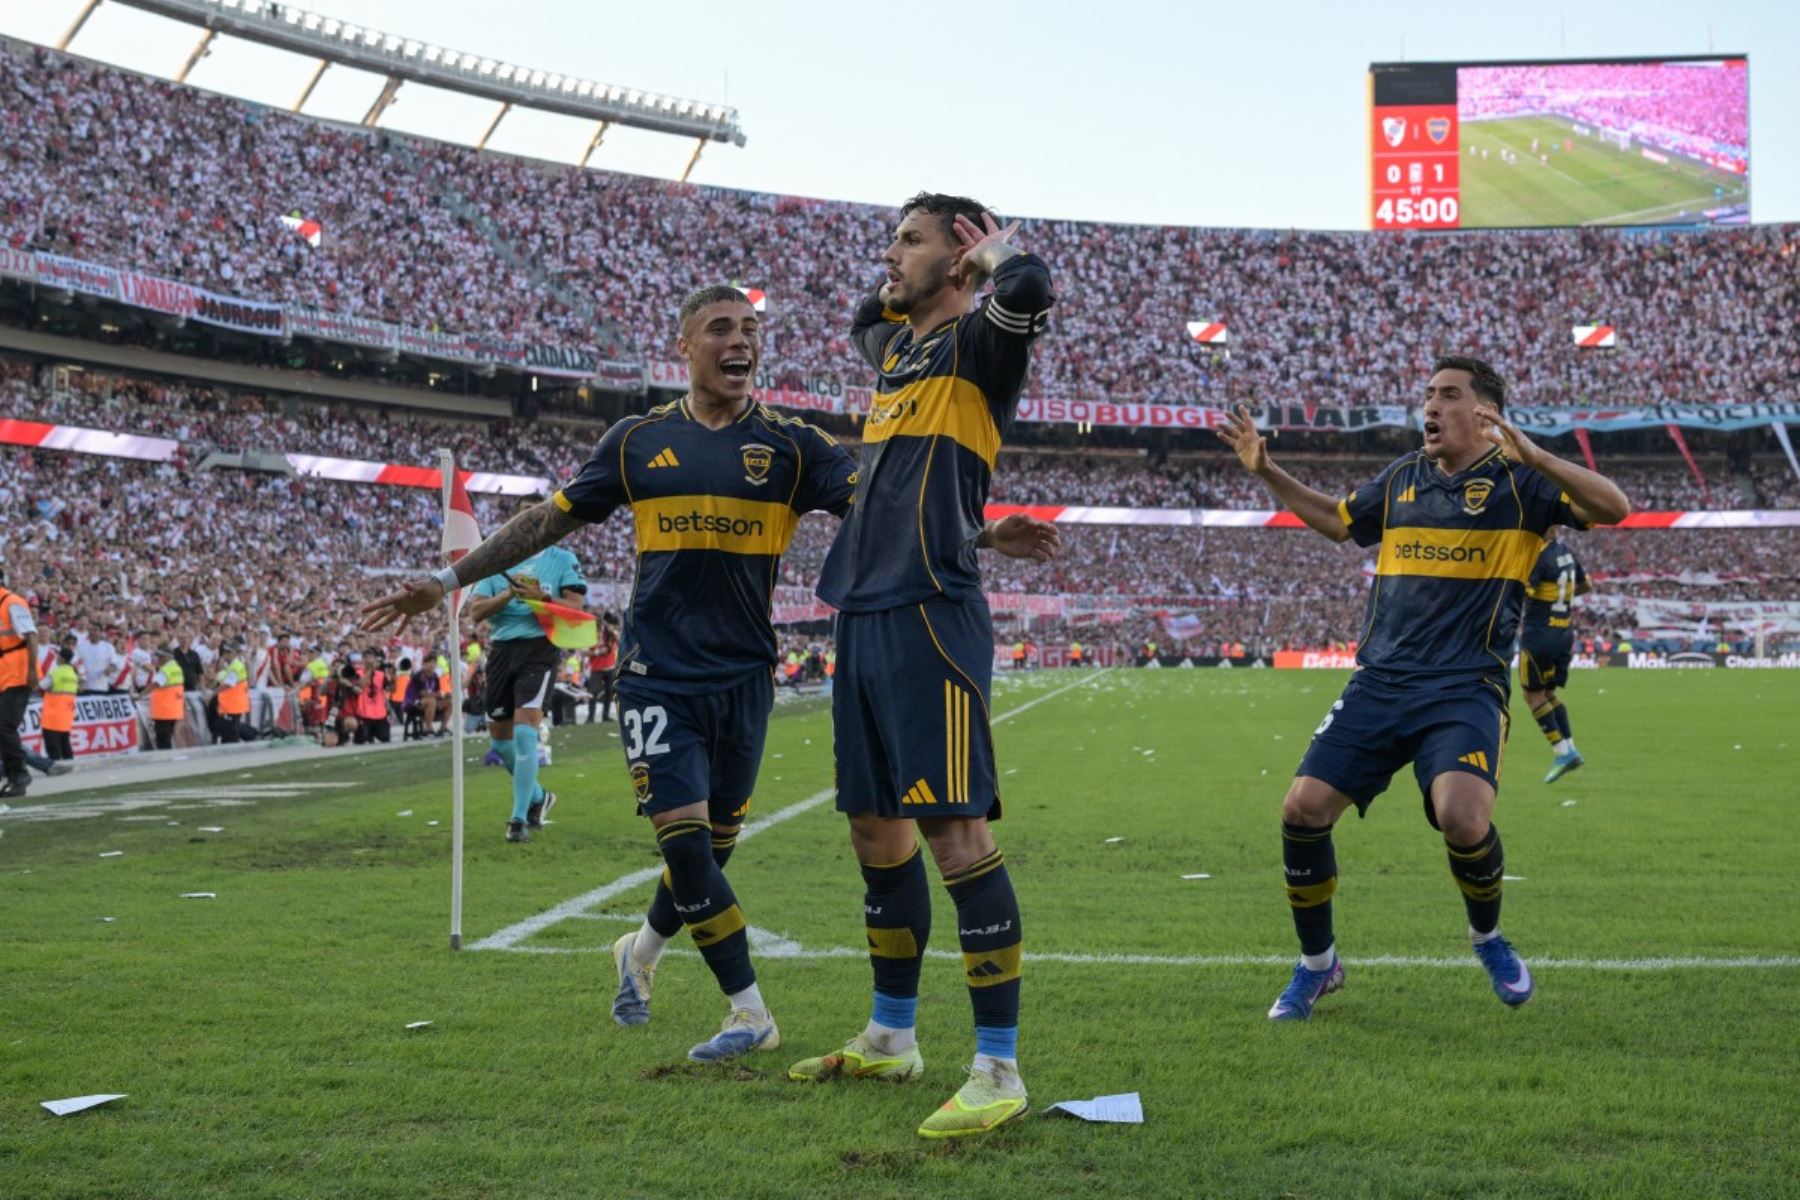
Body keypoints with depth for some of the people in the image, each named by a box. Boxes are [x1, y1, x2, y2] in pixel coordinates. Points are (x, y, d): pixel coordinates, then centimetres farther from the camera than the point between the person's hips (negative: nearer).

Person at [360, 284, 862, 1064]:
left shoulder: (790, 446, 2)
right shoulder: (639, 440, 5)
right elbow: (551, 519, 12)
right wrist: (449, 580, 13)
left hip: (743, 677, 1)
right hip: (656, 673, -1)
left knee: (712, 848, 9)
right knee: (686, 840, -10)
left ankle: (642, 952, 38)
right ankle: (749, 1013, 1)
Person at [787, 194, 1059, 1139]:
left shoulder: (976, 344, -3)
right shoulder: (892, 345, 20)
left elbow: (1030, 288, -27)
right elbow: (867, 314, 46)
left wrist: (992, 254, -5)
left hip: (929, 617, -9)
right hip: (863, 614, 9)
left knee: (954, 829, -13)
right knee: (875, 825, 15)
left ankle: (999, 1070, -8)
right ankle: (892, 1038, 29)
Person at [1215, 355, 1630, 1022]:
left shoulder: (1516, 481, -2)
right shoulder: (1401, 479, 14)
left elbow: (1613, 507, -15)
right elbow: (1336, 520, 32)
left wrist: (1533, 458, -28)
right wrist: (1265, 472, 22)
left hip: (1465, 689, -5)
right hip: (1379, 683, 5)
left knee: (1463, 819, -27)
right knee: (1303, 809, -7)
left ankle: (1488, 938, 8)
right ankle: (1317, 964, 15)